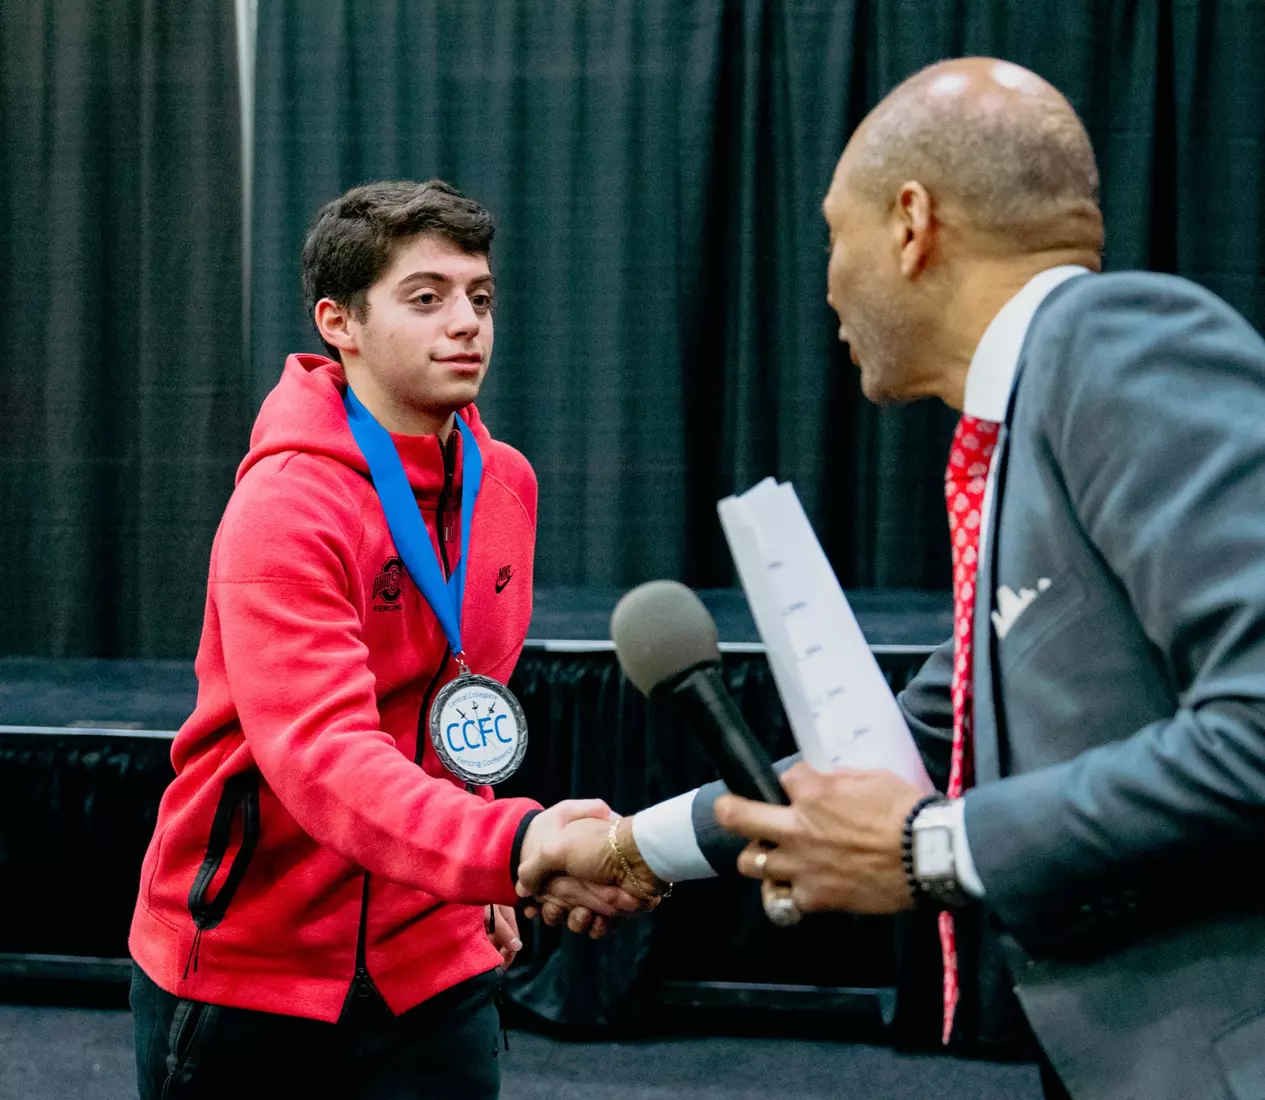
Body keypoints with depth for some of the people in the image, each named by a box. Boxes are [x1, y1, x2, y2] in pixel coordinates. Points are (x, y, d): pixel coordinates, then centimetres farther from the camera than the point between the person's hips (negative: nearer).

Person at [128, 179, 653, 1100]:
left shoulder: (507, 482, 3)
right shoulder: (284, 506, -19)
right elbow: (321, 749, -32)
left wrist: (482, 881, 12)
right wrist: (513, 846, -46)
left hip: (431, 965, 5)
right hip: (245, 966, -5)